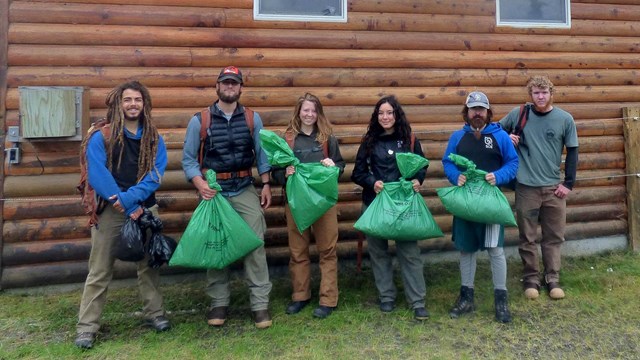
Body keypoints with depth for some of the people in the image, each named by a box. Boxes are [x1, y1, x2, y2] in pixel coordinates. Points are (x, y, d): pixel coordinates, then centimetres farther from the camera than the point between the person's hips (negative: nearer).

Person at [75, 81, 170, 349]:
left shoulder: (154, 139, 5)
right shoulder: (101, 137, -4)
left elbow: (156, 174, -5)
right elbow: (98, 176, -13)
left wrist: (129, 198, -19)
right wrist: (128, 208, -16)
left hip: (145, 209, 3)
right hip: (110, 211, -2)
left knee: (149, 265, 12)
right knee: (100, 271, 3)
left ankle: (154, 313, 26)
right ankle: (87, 327, 13)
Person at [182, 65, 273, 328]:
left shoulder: (252, 118, 5)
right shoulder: (199, 120, -1)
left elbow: (261, 154, 7)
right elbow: (188, 158, -1)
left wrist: (266, 185, 0)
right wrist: (200, 184, -16)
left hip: (246, 191, 1)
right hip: (213, 191, 0)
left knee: (255, 243, -5)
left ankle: (260, 304, 4)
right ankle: (219, 302, 22)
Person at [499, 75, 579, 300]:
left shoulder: (565, 119, 0)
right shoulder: (518, 114, -2)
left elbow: (572, 152, 5)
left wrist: (569, 183, -1)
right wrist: (506, 138, -10)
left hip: (554, 188, 1)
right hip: (526, 187, -1)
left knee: (554, 237, 9)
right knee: (527, 238, 7)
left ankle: (552, 279, 23)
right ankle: (531, 278, 21)